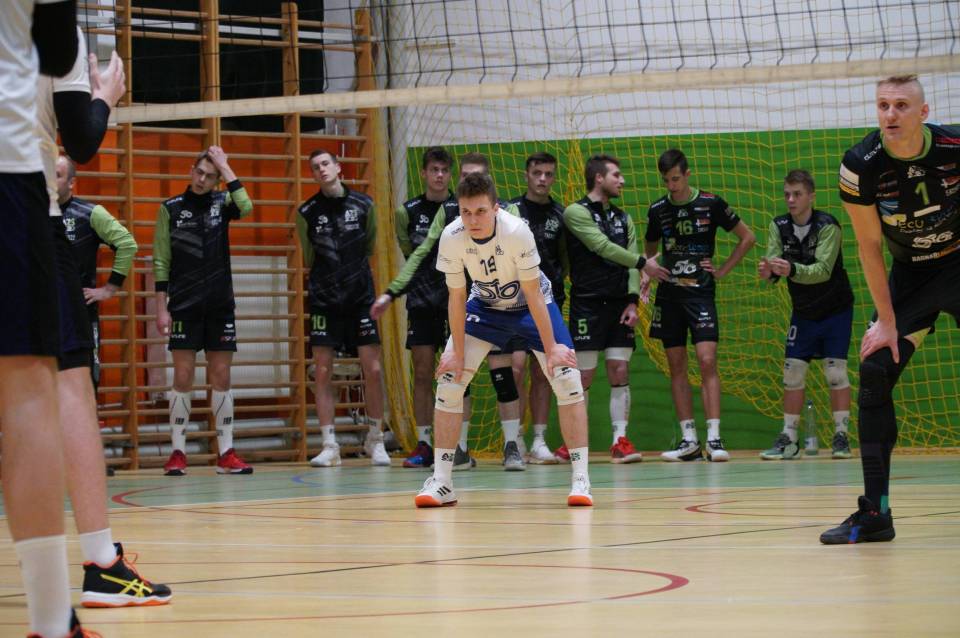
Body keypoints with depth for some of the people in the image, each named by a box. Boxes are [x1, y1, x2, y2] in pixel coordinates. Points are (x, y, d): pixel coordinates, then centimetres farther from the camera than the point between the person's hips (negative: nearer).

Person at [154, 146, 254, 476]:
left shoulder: (221, 202, 7)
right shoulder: (170, 209, 2)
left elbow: (246, 207, -17)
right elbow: (161, 261, 2)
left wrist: (226, 167, -12)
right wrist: (161, 307, -5)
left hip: (220, 305, 2)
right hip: (184, 306, -2)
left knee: (221, 377, 3)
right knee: (183, 377, -3)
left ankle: (226, 453, 6)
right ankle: (178, 453, 1)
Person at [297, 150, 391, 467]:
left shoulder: (364, 205, 2)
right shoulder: (307, 212, 2)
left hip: (361, 298, 0)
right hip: (324, 301, 0)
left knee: (372, 370, -3)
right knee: (323, 372, -4)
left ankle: (375, 440, 10)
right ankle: (329, 446, 1)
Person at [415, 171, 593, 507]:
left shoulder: (516, 231, -33)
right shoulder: (451, 239, -26)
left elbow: (533, 295, -25)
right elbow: (457, 298, -14)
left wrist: (551, 349, -22)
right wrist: (458, 354, -13)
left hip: (531, 306, -2)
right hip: (485, 306, 3)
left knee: (567, 380, -16)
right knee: (448, 380, -8)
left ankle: (580, 479, -9)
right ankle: (441, 481, 1)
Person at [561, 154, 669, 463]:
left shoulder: (623, 218, 16)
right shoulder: (576, 212, -4)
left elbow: (630, 264, 10)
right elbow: (603, 247, -14)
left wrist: (632, 301, -3)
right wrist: (644, 263, -10)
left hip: (619, 305, 5)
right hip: (587, 304, -5)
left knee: (620, 373, -1)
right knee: (584, 376, -3)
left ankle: (620, 441, 0)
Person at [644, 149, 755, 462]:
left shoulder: (711, 204, -4)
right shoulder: (658, 210, 6)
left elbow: (747, 238, 5)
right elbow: (650, 249, 23)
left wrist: (722, 270, 0)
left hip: (701, 293, -4)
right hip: (668, 294, 4)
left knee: (707, 362, -14)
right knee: (676, 368, 3)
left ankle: (713, 439, -15)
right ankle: (689, 440, 7)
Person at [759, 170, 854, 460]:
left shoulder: (827, 226, -22)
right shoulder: (779, 226, -6)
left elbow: (823, 270, -33)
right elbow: (773, 257, -17)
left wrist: (792, 270, -50)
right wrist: (769, 270, -41)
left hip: (835, 310, -4)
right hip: (804, 313, 4)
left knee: (835, 371, -9)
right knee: (792, 374, 1)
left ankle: (841, 436, 1)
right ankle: (789, 439, 7)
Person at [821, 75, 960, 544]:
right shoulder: (860, 166, -19)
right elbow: (870, 246, -8)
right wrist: (887, 320, -8)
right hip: (909, 275, 2)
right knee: (874, 373, -9)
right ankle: (874, 512, -2)